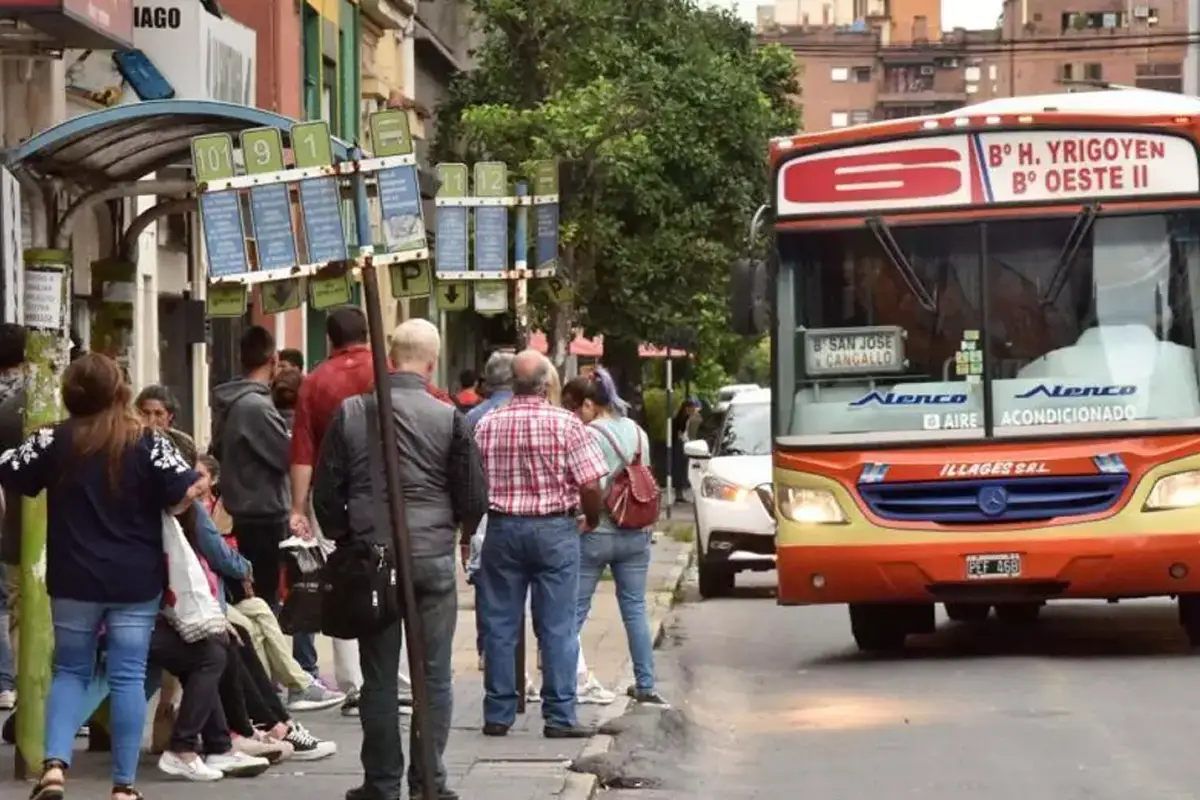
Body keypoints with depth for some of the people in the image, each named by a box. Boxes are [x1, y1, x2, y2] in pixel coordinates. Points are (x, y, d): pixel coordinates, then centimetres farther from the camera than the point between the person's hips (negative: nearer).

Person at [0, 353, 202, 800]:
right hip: (135, 581, -1)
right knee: (128, 677, 4)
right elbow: (187, 492, -13)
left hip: (73, 580, 1)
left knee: (70, 671, 13)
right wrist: (157, 509, 7)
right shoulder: (148, 443, -6)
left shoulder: (53, 440, -2)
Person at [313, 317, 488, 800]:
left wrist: (345, 540, 19)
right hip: (433, 559, -2)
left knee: (379, 676, 8)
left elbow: (325, 491, 4)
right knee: (434, 675, 5)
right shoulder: (449, 419, -7)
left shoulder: (350, 413, -1)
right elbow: (474, 497, -2)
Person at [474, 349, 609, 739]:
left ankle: (498, 714, 11)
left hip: (502, 528, 2)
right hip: (554, 530, -2)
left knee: (500, 625, 8)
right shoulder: (566, 424, -7)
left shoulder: (487, 425, 0)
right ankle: (559, 716, 1)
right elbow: (590, 485, -9)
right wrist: (592, 520, 9)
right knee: (557, 627, 1)